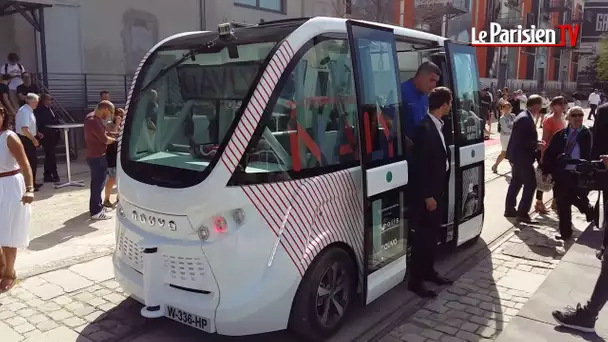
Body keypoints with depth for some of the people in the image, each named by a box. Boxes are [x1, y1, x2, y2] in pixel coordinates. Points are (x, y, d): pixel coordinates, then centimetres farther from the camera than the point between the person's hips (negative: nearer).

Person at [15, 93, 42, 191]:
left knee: (33, 161, 16)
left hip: (29, 139, 10)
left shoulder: (28, 110, 11)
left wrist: (36, 134, 15)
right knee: (29, 162, -5)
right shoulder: (24, 111, -20)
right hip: (25, 140, -10)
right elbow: (24, 129, -27)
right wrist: (34, 139, -21)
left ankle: (32, 182, 26)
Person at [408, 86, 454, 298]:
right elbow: (420, 166, -22)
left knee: (433, 233, 18)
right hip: (426, 193, -9)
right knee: (423, 235, -1)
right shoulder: (425, 128, -20)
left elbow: (439, 159, 11)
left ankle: (429, 271, 32)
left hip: (437, 190, 9)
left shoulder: (436, 126, 9)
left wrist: (437, 192, 9)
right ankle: (415, 280, 9)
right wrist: (427, 196, -20)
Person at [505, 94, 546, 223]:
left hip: (518, 156, 11)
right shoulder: (525, 118, -22)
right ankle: (522, 213, 0)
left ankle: (509, 209, 26)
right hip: (522, 157, -11)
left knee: (516, 183, 17)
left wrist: (536, 143, 7)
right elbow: (522, 141, -26)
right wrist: (536, 145, -16)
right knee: (530, 184, -4)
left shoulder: (525, 116, 11)